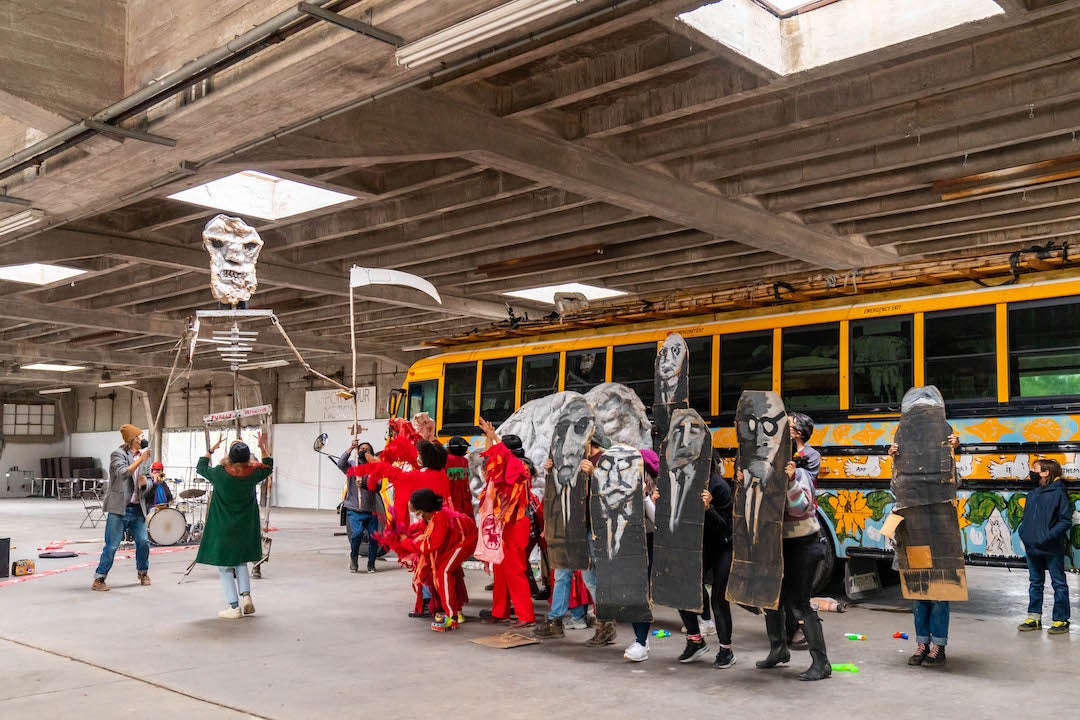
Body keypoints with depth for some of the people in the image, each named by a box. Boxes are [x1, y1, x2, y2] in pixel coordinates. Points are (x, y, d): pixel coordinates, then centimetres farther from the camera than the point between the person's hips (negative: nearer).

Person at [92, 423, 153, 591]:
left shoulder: (141, 455, 14)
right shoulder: (118, 454, -4)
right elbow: (123, 473, -22)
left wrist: (144, 482, -2)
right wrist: (140, 459, -21)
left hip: (137, 509, 6)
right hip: (119, 508, -6)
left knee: (143, 542, 5)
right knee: (112, 545, -4)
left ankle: (143, 572, 25)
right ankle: (99, 579, 5)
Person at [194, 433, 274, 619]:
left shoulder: (220, 473, -14)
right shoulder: (252, 474, -9)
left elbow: (200, 468, 6)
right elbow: (268, 468, 14)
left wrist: (211, 449, 13)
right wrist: (264, 448, 16)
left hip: (222, 529, -3)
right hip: (245, 529, 3)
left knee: (225, 567, 6)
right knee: (241, 562, 22)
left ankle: (234, 607, 3)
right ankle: (245, 594, 4)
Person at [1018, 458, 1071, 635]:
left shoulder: (1058, 492, -9)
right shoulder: (1033, 493, 12)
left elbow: (1066, 520, -12)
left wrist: (1050, 536, -21)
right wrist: (1024, 531, 4)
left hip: (1052, 549, -7)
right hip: (1033, 548, 7)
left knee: (1059, 583, 4)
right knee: (1035, 583, 14)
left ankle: (1061, 620, 11)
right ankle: (1034, 617, 21)